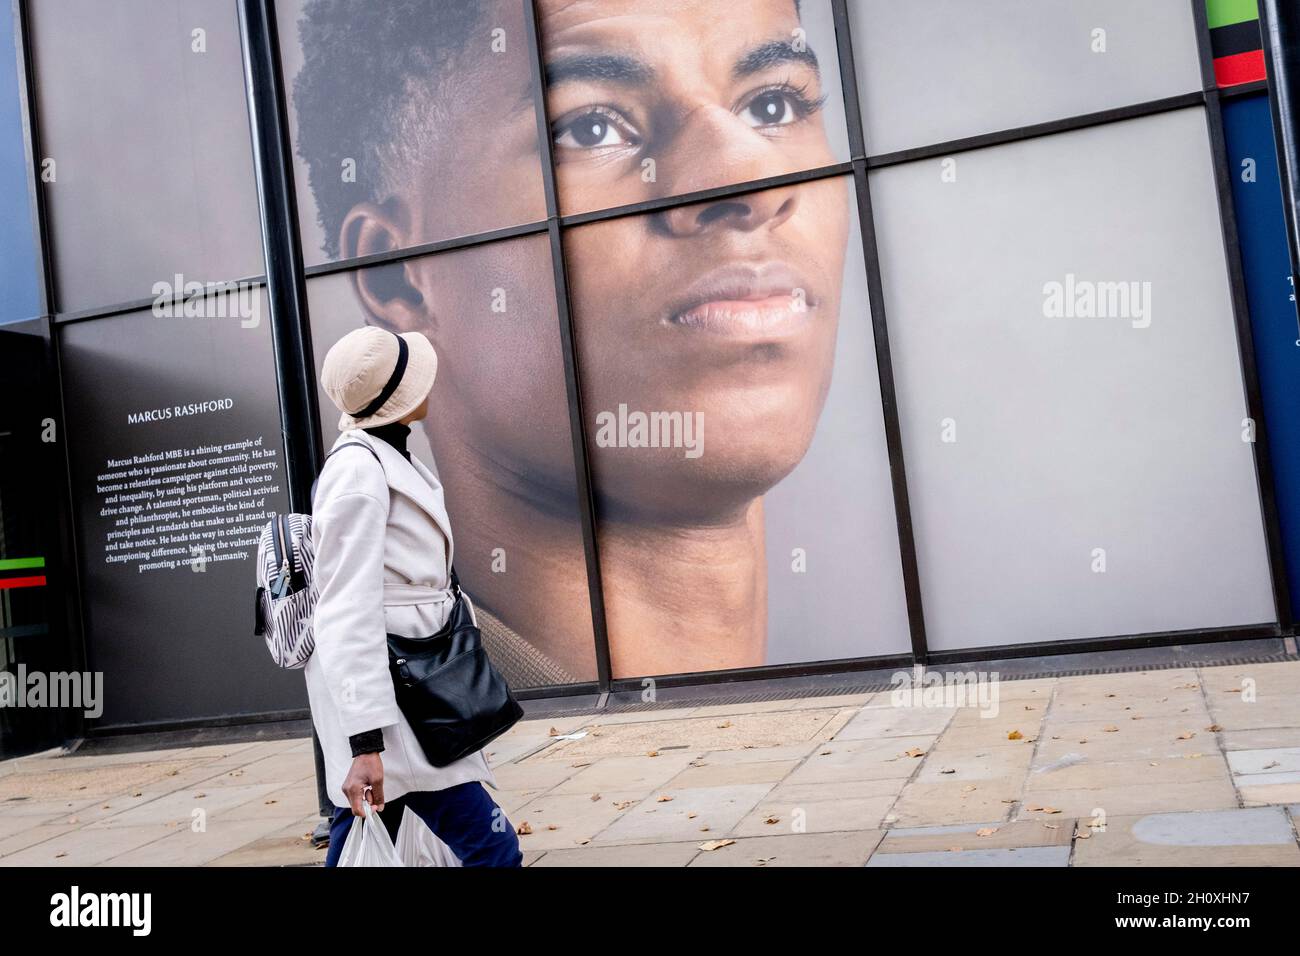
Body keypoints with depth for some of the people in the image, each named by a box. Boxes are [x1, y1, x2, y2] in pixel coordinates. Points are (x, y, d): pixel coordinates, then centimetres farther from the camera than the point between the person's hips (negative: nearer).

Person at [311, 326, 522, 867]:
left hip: (404, 677, 10)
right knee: (492, 849, -8)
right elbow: (346, 612, -22)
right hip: (377, 686, -10)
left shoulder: (388, 458, 15)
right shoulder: (358, 468, -15)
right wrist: (366, 741, -26)